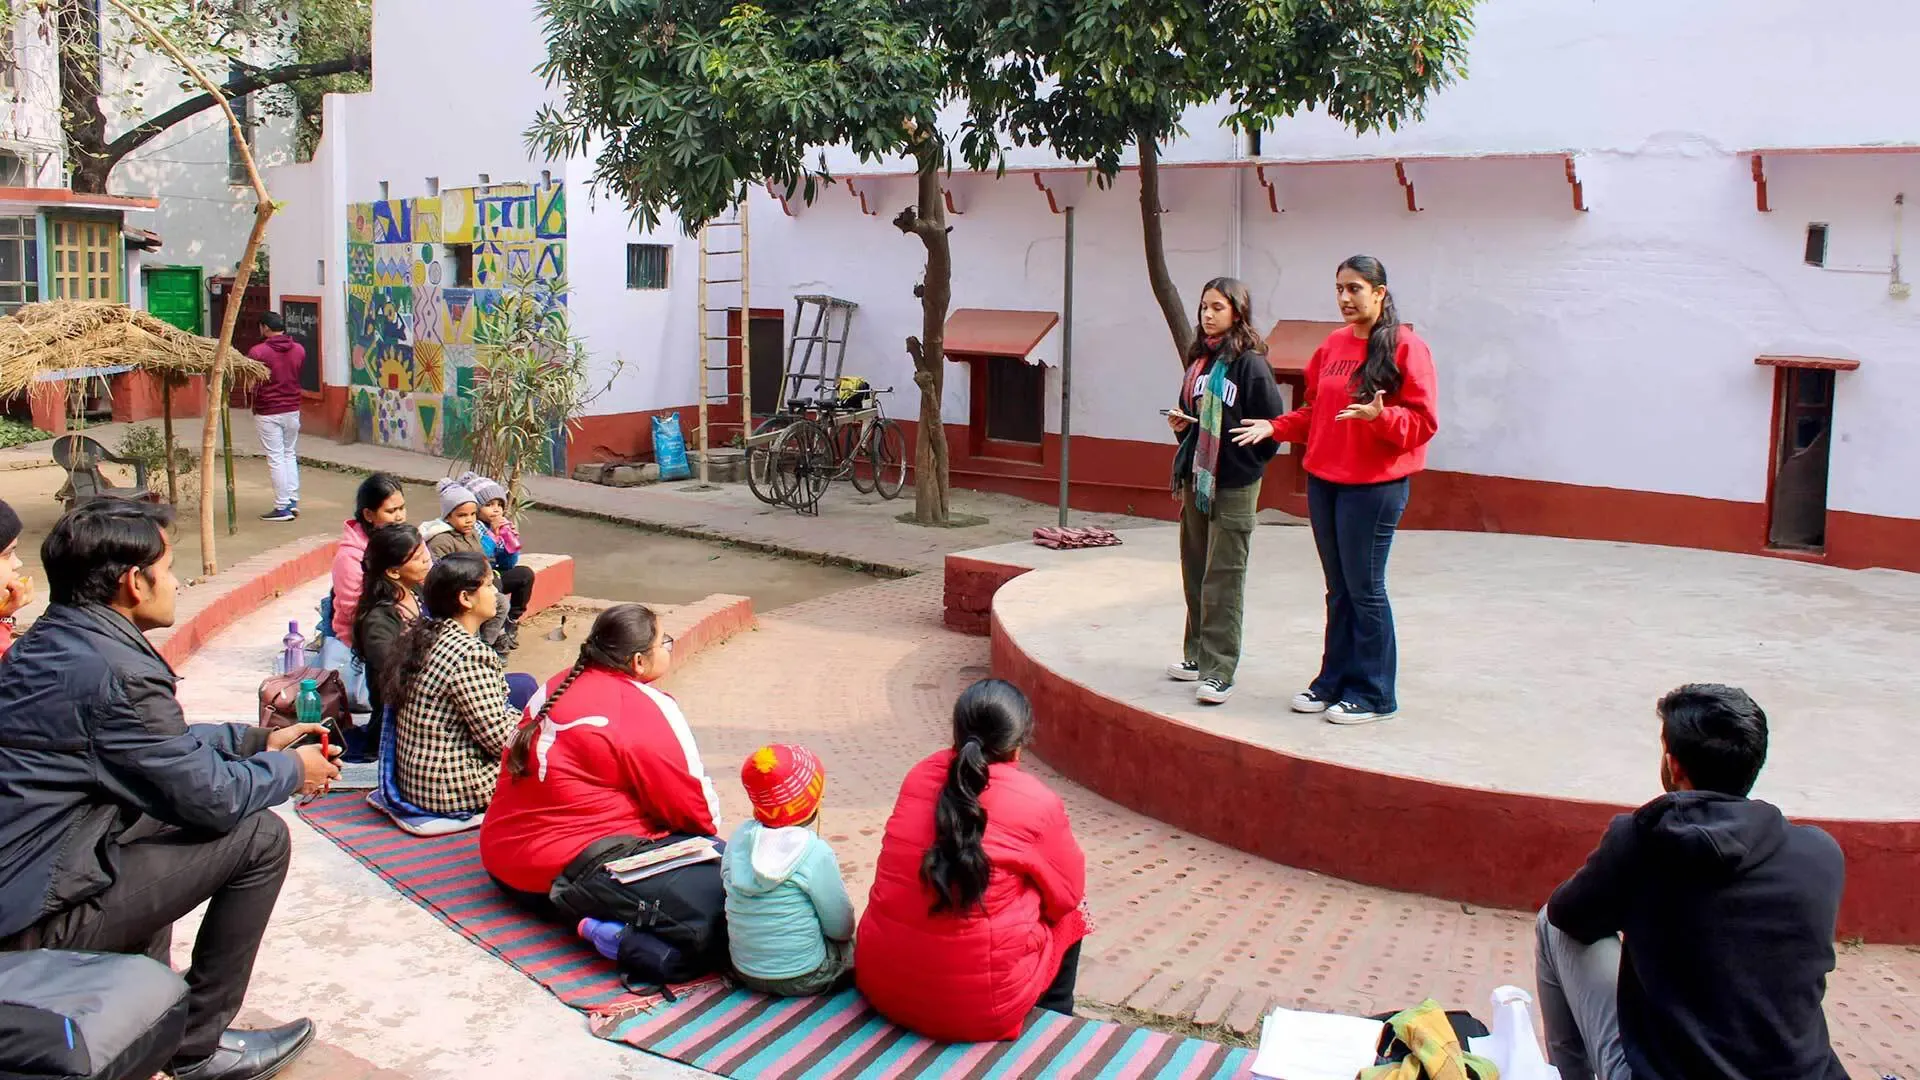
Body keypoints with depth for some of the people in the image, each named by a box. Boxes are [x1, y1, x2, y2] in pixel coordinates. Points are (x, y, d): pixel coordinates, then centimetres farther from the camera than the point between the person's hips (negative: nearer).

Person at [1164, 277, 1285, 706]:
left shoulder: (1251, 363, -10)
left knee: (1223, 580, -6)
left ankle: (1219, 671, -3)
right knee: (1195, 573, 14)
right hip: (1195, 479, 8)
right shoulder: (1199, 359, 12)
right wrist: (1180, 424, 2)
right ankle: (1198, 655, 26)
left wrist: (1248, 464, -9)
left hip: (1234, 485, -7)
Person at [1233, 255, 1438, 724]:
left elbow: (1423, 421, -11)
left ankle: (1373, 694, 11)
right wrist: (1274, 427, 1)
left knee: (1365, 589, -1)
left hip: (1374, 486, -6)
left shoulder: (1406, 346, -8)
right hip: (1322, 481, 6)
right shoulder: (1332, 345, 10)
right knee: (1338, 590, 14)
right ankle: (1334, 681, 25)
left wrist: (1380, 416, -28)